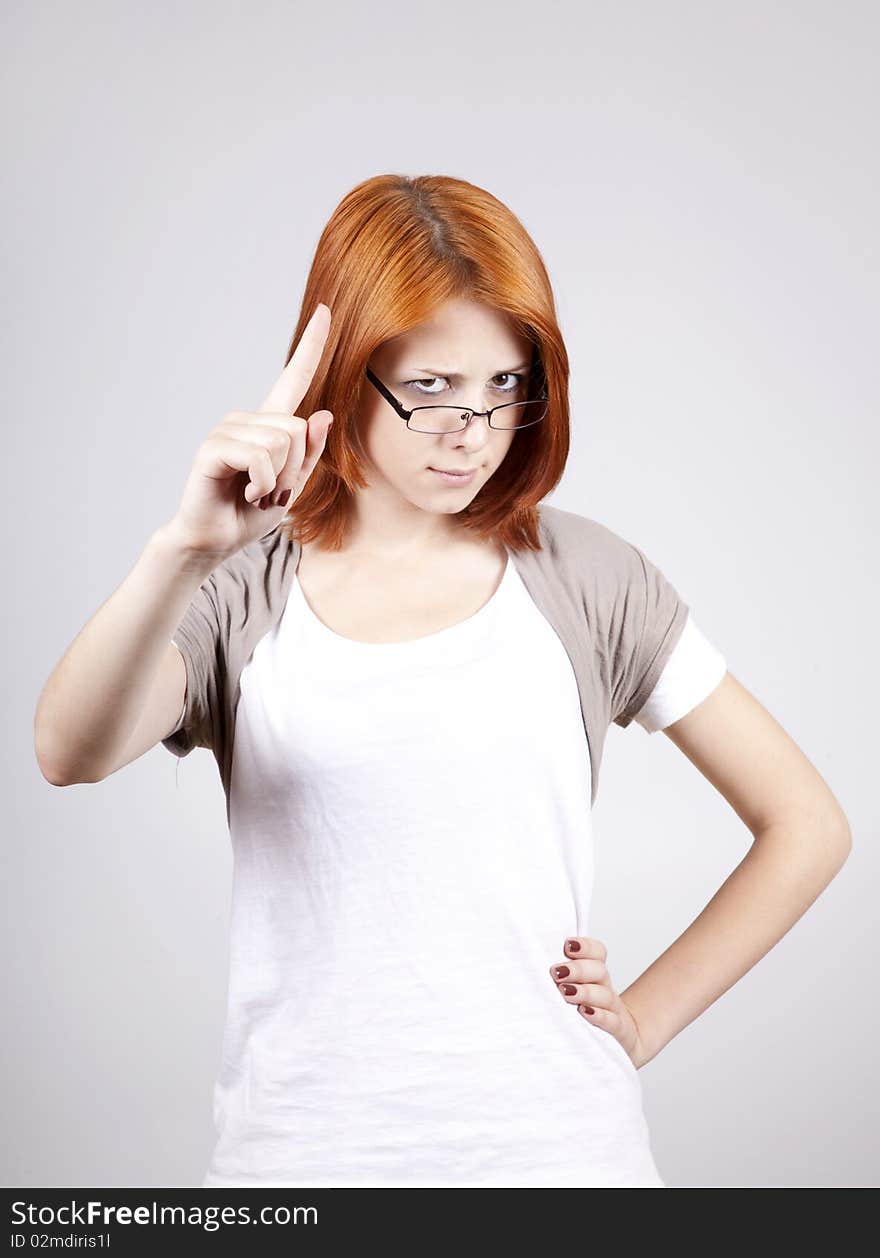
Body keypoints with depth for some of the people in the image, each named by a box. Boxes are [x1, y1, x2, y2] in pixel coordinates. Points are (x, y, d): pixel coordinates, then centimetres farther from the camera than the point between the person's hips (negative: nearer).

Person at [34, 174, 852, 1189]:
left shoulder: (583, 578, -2)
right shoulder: (242, 594, -3)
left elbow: (807, 825, 3)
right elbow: (69, 755, -22)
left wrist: (643, 1019, -1)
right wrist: (187, 548, -36)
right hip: (298, 1147, 1)